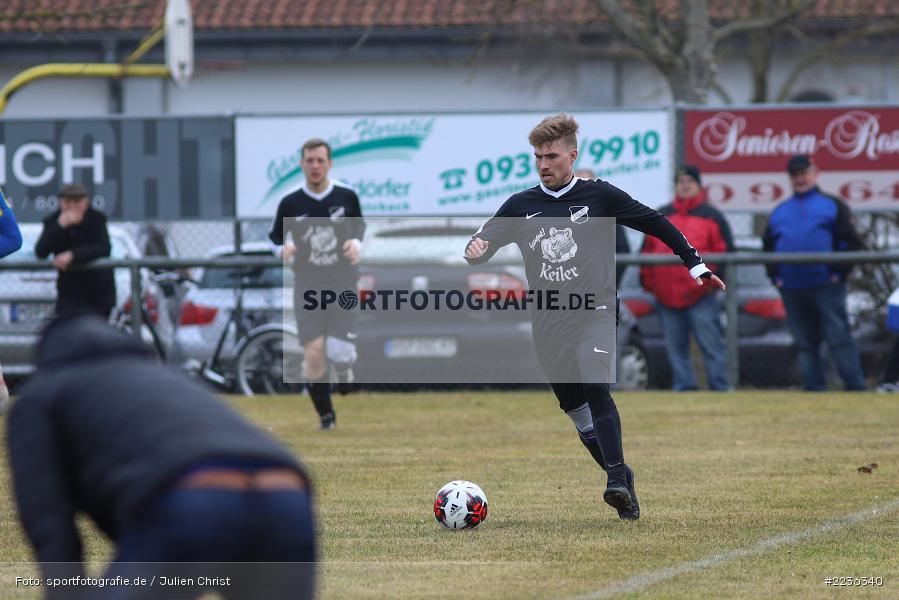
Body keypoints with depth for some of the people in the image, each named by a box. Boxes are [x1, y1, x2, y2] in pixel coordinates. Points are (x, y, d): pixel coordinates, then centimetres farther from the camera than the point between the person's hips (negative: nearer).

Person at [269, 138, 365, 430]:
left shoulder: (347, 197, -1)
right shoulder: (290, 204, -3)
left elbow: (360, 228, 16)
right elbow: (275, 237, 9)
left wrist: (356, 245, -5)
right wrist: (283, 249, -13)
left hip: (342, 285, 0)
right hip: (307, 288, 0)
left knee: (340, 352, -15)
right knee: (313, 356, -9)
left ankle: (344, 369, 24)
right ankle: (326, 415, 10)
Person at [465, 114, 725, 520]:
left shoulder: (598, 195, 0)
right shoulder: (520, 206, 7)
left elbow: (656, 224, 9)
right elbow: (482, 245, 8)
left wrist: (695, 265, 7)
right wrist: (475, 250, -17)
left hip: (594, 313, -4)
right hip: (548, 324, 4)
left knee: (594, 387, -27)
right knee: (577, 412, 5)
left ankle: (617, 482, -32)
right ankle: (624, 483, 17)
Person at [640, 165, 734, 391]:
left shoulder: (711, 216, 7)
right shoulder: (660, 216, 17)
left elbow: (725, 253, 2)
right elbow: (646, 252, 17)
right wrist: (648, 280, 7)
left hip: (701, 296, -4)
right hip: (666, 295, 4)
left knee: (711, 344, -7)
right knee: (675, 347, 5)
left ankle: (720, 388, -5)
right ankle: (683, 386, 10)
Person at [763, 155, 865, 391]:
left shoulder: (832, 205, 7)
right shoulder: (779, 212, 20)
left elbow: (852, 243, 1)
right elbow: (768, 248, 21)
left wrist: (839, 273, -8)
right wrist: (775, 276, 7)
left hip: (827, 285, -4)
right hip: (792, 289, 4)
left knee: (839, 337, -10)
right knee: (805, 343, 5)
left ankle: (855, 387, -11)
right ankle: (814, 387, 9)